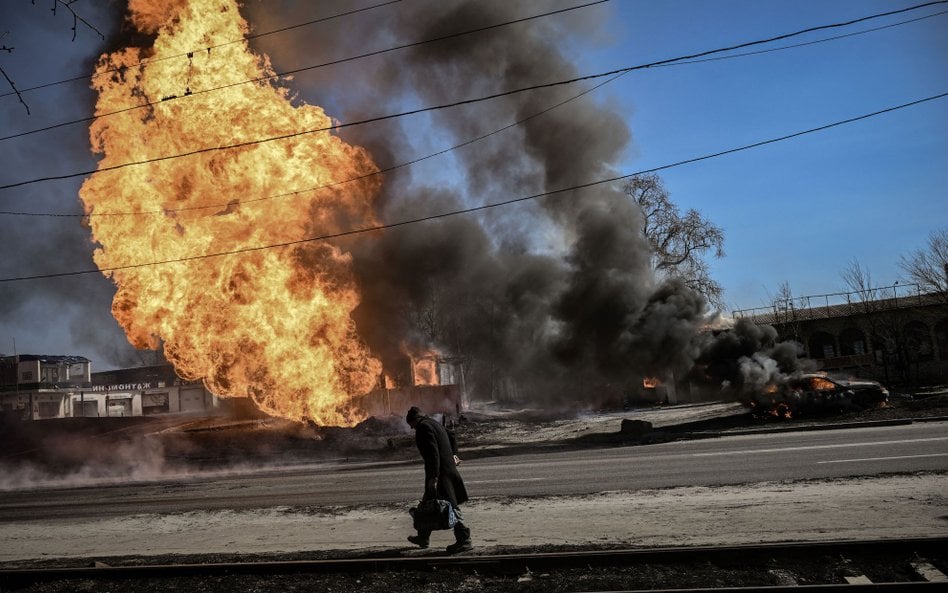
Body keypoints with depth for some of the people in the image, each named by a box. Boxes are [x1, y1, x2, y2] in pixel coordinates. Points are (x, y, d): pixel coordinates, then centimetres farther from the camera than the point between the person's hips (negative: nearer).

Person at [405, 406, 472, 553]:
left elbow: (433, 453, -23)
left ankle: (464, 540, -3)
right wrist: (453, 454, 15)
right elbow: (452, 439, 26)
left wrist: (434, 477, -23)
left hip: (440, 472, -10)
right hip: (448, 468, 10)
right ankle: (423, 537, 30)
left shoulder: (423, 427, -14)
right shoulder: (434, 423, 16)